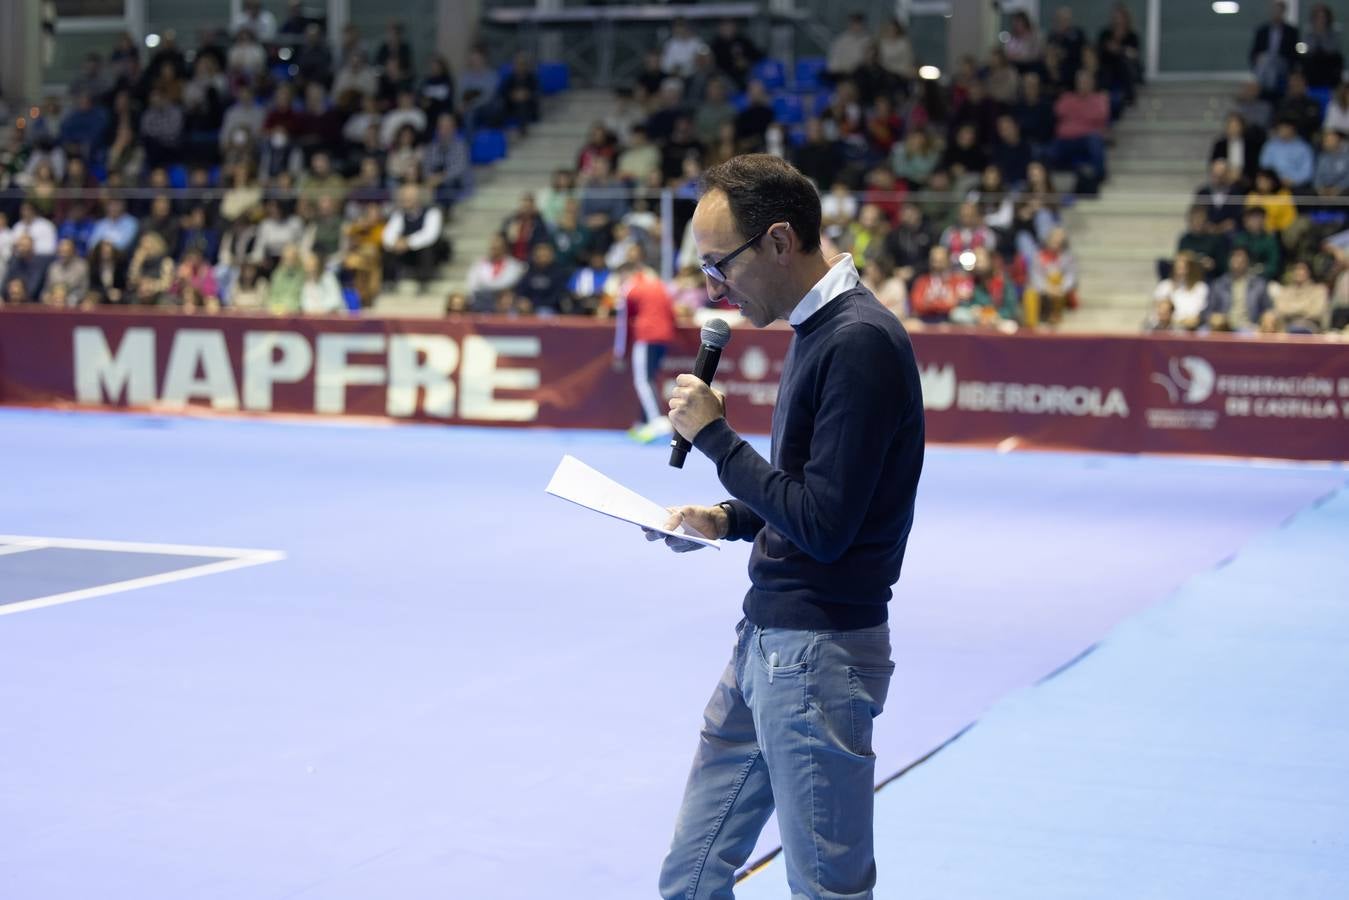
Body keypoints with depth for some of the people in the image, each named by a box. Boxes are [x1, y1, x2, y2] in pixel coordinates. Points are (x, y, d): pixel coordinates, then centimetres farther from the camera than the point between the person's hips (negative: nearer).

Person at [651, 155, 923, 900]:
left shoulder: (860, 342, -19)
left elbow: (824, 523, -21)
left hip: (819, 650, -10)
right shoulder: (816, 328, 12)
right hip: (765, 640, 10)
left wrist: (713, 435, -13)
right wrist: (726, 520, 6)